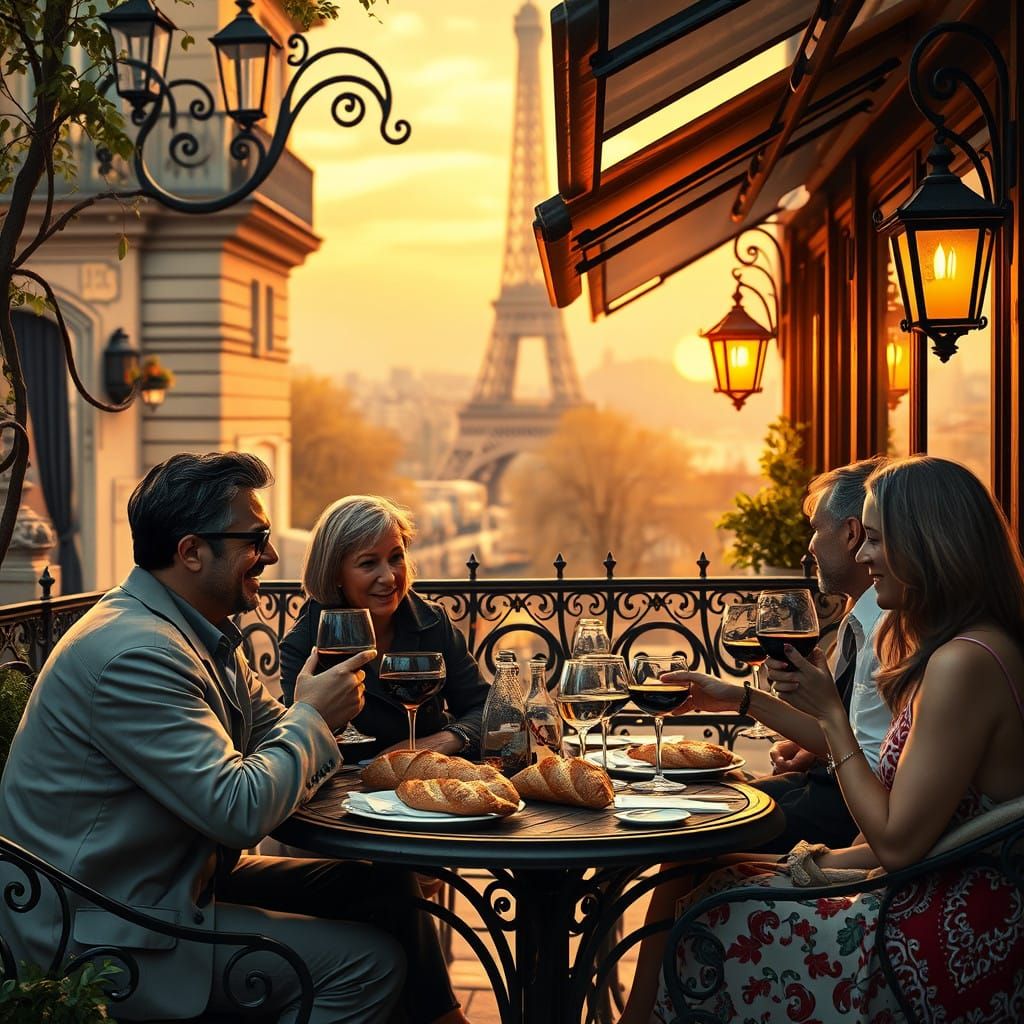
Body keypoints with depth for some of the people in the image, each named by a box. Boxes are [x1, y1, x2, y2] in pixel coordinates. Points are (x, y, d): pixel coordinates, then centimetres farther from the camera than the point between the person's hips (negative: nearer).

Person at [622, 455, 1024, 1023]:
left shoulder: (964, 663, -23)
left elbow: (897, 842, -20)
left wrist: (829, 712, -13)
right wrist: (829, 862, 6)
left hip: (945, 958, -9)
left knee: (703, 912, 0)